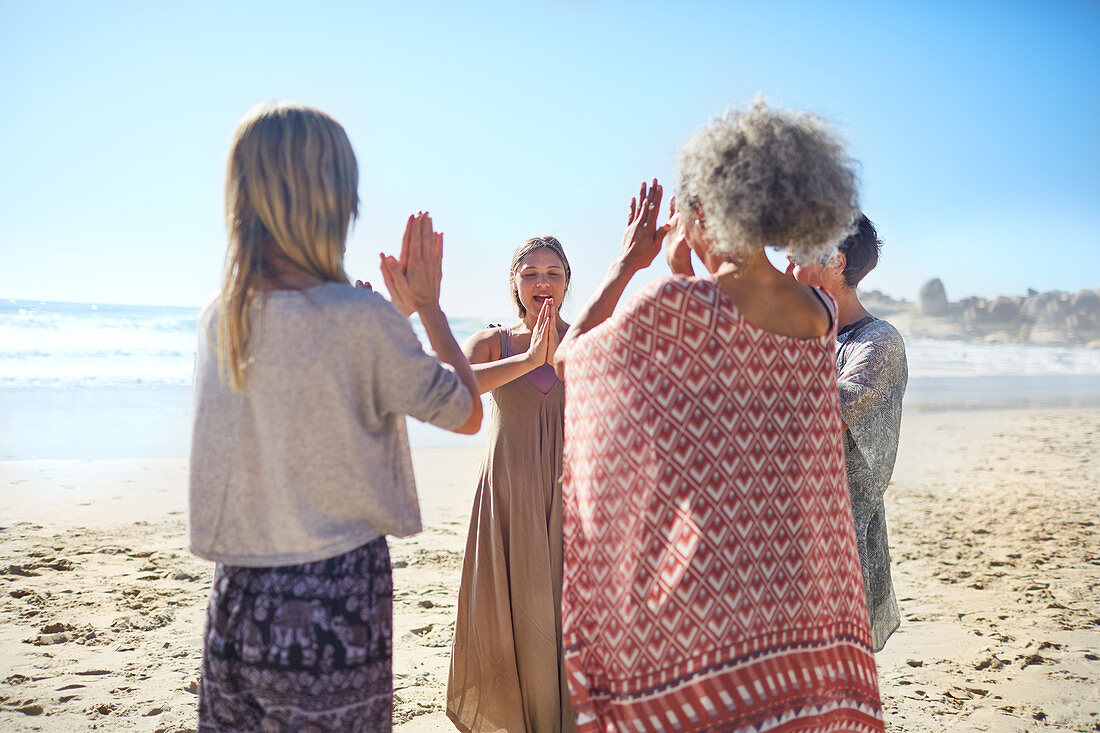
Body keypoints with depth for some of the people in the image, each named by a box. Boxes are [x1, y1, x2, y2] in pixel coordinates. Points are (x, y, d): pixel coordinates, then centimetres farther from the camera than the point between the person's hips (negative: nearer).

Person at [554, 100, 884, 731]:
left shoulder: (676, 305, -17)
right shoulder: (823, 315, 1)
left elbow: (570, 356, 0)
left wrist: (627, 265, 7)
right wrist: (686, 275, 21)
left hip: (697, 573, -5)